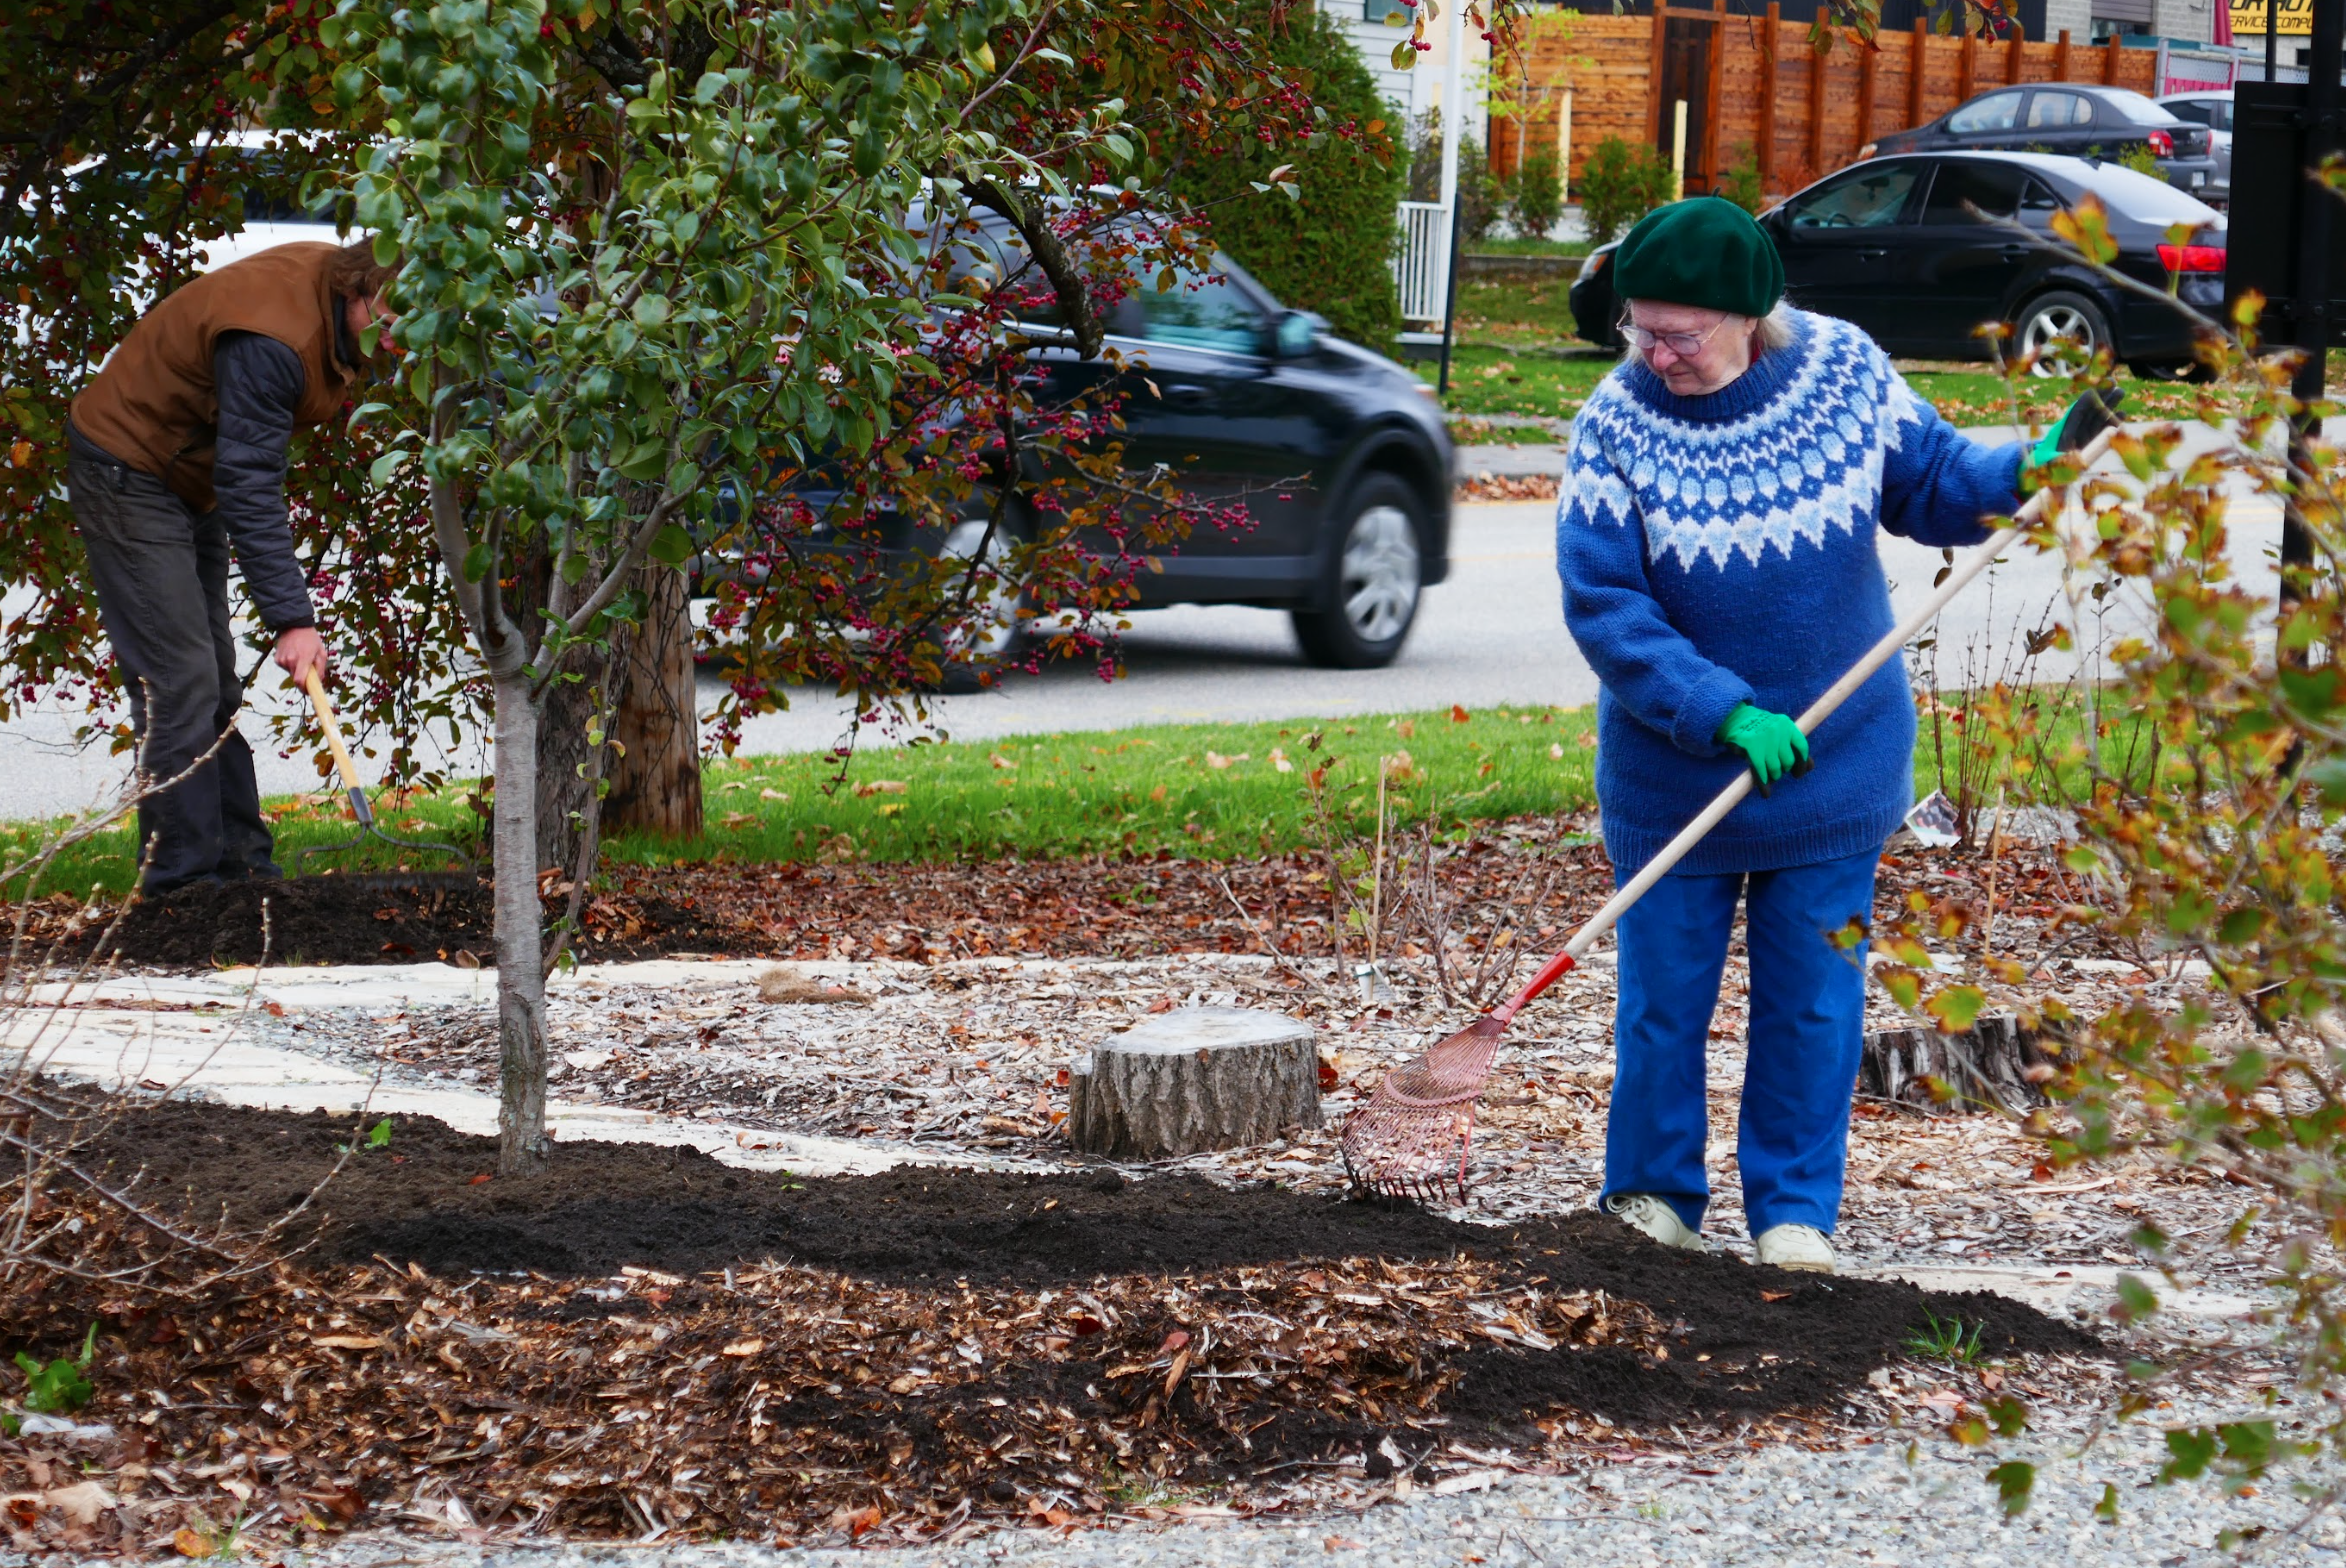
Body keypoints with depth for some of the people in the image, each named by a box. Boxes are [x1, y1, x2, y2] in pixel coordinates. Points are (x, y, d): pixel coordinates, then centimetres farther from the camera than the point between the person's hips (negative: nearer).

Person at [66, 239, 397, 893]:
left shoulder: (333, 283, -5)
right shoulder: (270, 337, -34)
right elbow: (250, 489, -34)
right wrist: (292, 619, -37)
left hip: (191, 476, 10)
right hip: (129, 471, -10)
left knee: (215, 686, 12)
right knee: (179, 681, -14)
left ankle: (239, 864, 17)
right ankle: (186, 877, -13)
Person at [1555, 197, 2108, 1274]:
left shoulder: (1844, 370, -9)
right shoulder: (1616, 425, -17)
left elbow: (1925, 484, 7)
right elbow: (1602, 607, -18)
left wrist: (2018, 476, -14)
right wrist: (1725, 713, -26)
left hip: (1836, 759, 2)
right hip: (1675, 770, -2)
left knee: (1813, 995, 7)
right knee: (1665, 991, 7)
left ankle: (1794, 1205, 19)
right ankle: (1653, 1194, 24)